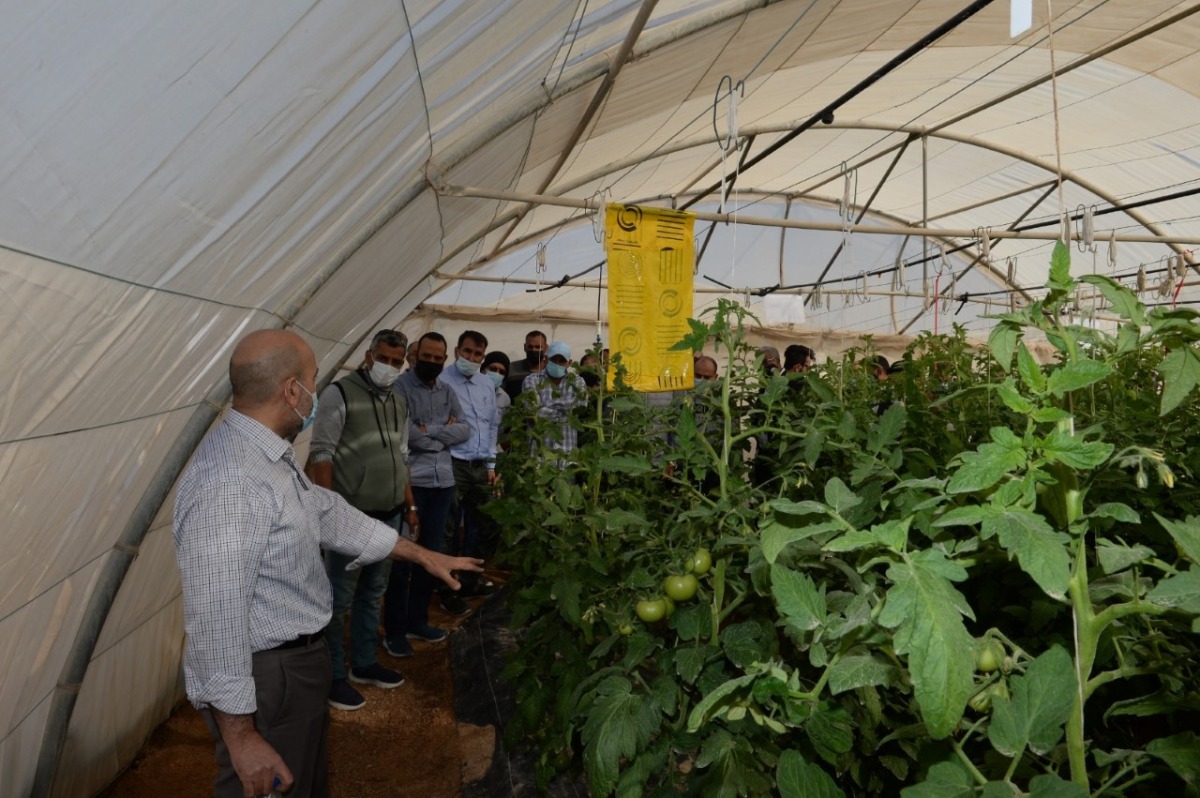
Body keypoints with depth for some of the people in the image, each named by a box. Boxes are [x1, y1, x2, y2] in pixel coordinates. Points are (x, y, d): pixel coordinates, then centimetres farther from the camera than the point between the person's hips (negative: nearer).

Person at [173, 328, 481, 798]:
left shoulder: (270, 455, 4)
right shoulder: (227, 485, -30)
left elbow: (327, 514, 13)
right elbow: (216, 621, -29)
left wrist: (422, 555, 16)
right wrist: (241, 737, -22)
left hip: (299, 660, 10)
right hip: (265, 680, -10)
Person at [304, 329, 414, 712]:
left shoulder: (399, 403, 12)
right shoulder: (339, 394, -10)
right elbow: (321, 454, -13)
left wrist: (409, 504, 16)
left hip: (389, 516, 7)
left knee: (372, 594, 17)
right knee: (340, 600, 4)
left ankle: (364, 663, 32)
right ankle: (333, 676, 18)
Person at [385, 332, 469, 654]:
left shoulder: (447, 392, 13)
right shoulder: (400, 387, -7)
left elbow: (465, 430, 3)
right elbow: (405, 432, -19)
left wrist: (430, 430, -11)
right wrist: (445, 433, -7)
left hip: (443, 482, 6)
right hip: (410, 482, -6)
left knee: (431, 553, 13)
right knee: (403, 556, 2)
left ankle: (417, 620, 27)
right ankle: (394, 629, 14)